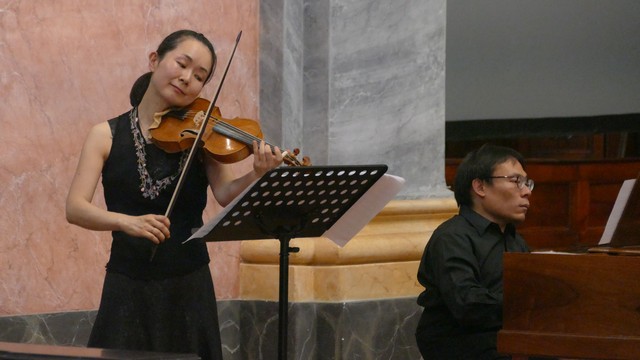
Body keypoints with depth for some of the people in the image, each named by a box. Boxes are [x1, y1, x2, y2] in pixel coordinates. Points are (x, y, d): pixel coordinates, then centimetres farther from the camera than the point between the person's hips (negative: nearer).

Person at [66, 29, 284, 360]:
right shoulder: (106, 135, -2)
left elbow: (226, 195, -15)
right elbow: (75, 208, -13)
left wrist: (257, 175, -35)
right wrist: (126, 221, -31)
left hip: (190, 287, 1)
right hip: (128, 289, -1)